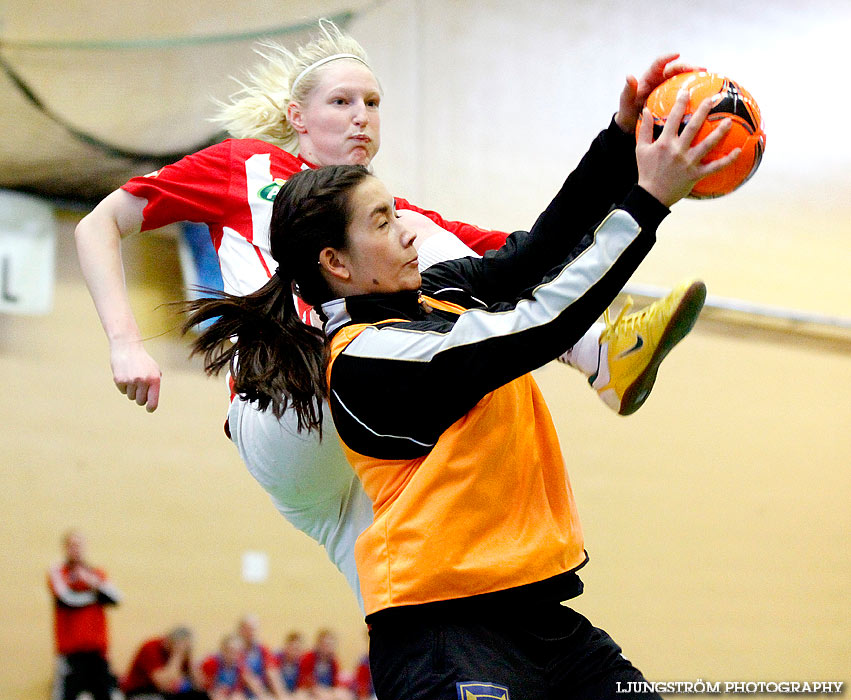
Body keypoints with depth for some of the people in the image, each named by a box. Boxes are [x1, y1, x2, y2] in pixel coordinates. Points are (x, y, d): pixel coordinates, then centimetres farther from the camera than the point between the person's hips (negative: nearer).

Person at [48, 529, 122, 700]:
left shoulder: (97, 573, 15)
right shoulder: (56, 572, 3)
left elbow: (115, 599, 1)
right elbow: (66, 598, -12)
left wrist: (96, 584, -15)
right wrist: (96, 594, 3)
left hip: (98, 647, 4)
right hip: (71, 648, -4)